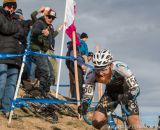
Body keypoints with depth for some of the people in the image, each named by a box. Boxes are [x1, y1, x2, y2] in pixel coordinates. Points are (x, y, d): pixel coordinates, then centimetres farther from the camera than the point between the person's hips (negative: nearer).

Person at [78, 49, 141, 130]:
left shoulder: (120, 68, -37)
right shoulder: (92, 75, -28)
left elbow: (135, 88, -37)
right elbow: (87, 94, -21)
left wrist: (127, 97, -55)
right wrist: (83, 105, -41)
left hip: (127, 93, -3)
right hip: (110, 93, 3)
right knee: (97, 122, -15)